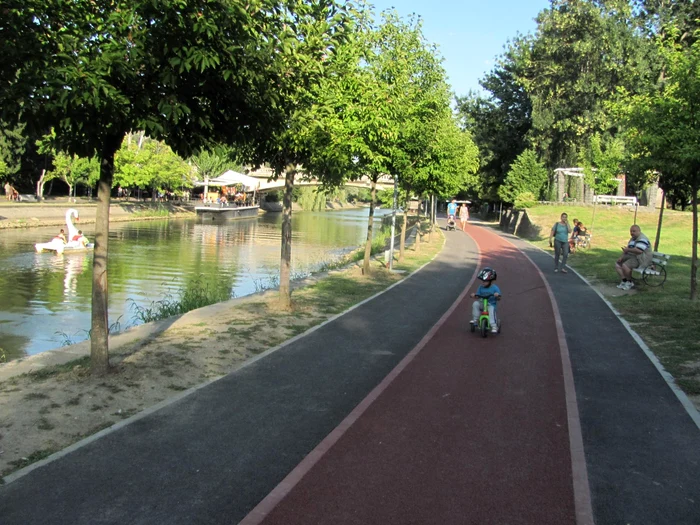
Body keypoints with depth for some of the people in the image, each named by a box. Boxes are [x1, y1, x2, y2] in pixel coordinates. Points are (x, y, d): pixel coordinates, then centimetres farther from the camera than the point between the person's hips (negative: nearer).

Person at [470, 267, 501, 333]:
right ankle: (475, 320, -14)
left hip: (491, 305, -4)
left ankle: (494, 326, -34)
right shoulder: (481, 287, 4)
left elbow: (498, 298, -8)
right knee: (475, 304, -24)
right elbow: (478, 294, 6)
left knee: (491, 310, -34)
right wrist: (474, 295, -16)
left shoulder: (495, 288, -6)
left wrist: (497, 295, -31)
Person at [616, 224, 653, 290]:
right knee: (617, 263, 1)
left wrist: (628, 250, -19)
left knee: (624, 265, -30)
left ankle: (630, 283, -11)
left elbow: (639, 251, -30)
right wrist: (622, 257, 4)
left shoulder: (642, 239, -16)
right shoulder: (632, 239, 17)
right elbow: (627, 249, 21)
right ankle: (624, 280, -8)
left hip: (641, 259, -11)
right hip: (631, 257, 11)